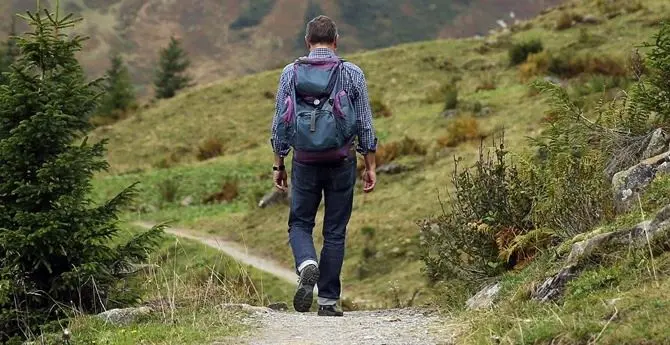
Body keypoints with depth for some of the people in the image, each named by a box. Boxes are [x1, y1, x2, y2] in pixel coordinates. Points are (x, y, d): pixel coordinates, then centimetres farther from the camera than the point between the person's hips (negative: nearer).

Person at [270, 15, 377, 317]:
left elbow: (280, 122, 1)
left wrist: (278, 165, 8)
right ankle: (328, 301, 8)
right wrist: (370, 166, 7)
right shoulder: (352, 74, -1)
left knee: (300, 224, 14)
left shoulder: (291, 73, 0)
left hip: (304, 163, 0)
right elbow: (365, 124, 0)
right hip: (342, 163, 0)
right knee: (335, 232, 8)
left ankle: (307, 265, -16)